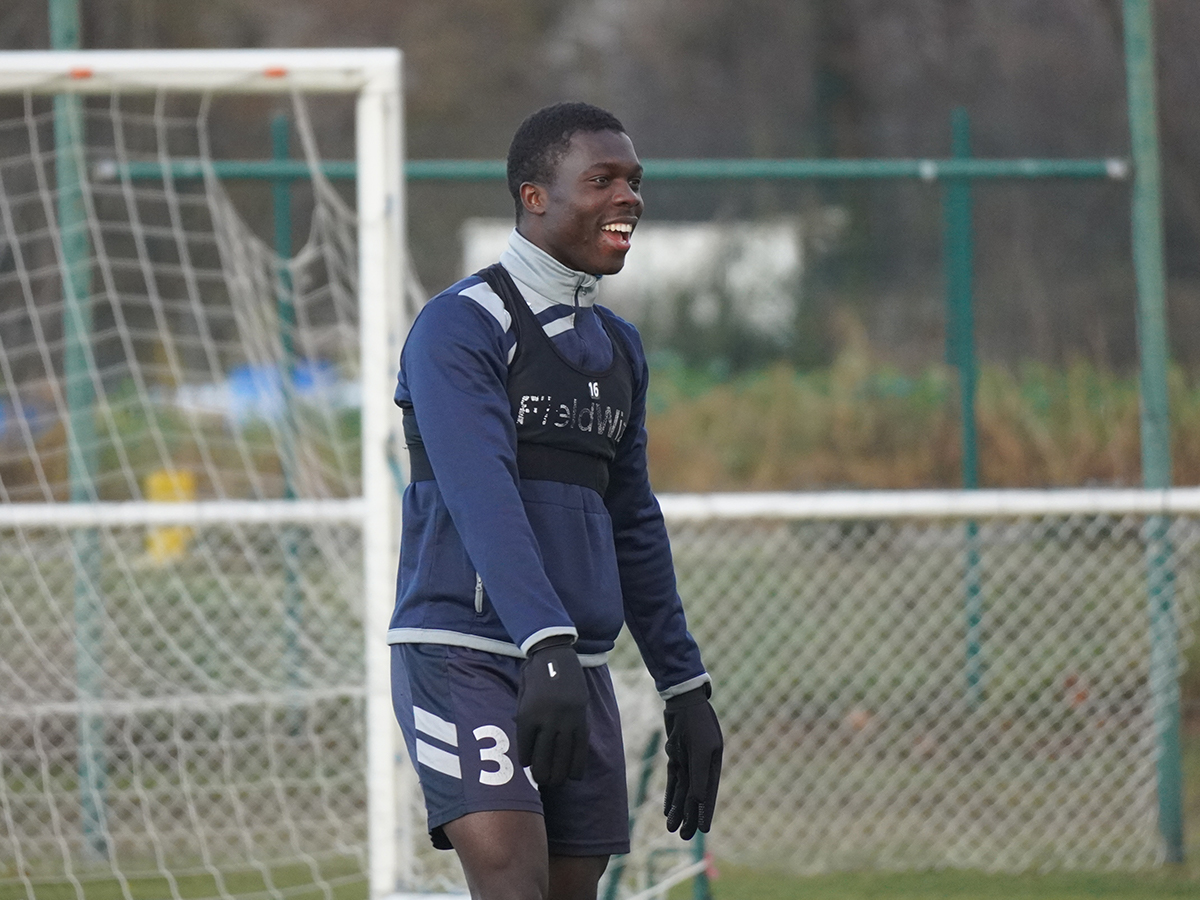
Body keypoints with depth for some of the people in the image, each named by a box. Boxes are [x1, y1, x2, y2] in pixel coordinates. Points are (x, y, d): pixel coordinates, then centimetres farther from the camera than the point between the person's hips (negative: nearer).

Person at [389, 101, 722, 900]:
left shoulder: (618, 347, 17)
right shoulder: (461, 327, -8)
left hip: (575, 666, 8)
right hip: (465, 653, -7)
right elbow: (482, 500, -21)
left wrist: (685, 687, 19)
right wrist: (549, 648, -33)